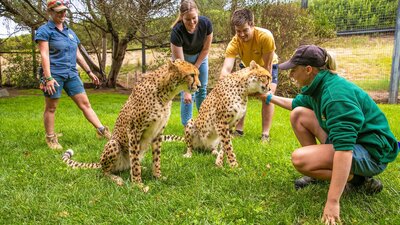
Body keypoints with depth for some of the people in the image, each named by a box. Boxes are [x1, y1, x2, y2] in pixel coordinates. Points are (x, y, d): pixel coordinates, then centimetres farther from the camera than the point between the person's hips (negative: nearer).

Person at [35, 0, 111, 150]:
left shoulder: (70, 32, 17)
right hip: (54, 74, -5)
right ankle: (50, 138, 14)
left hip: (72, 74, 6)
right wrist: (48, 78, -20)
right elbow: (44, 55, -11)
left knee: (85, 103, 2)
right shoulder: (45, 30, -2)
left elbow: (78, 55, 21)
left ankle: (102, 131, 2)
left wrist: (89, 72, 19)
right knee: (51, 108, 3)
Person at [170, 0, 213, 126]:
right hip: (183, 57, -3)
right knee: (187, 93, -11)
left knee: (202, 88, 7)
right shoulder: (177, 32, -38)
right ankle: (187, 125, -2)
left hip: (200, 56, 3)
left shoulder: (206, 23, -31)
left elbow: (206, 48, -13)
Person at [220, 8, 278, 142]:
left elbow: (267, 66, -30)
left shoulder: (265, 36, -40)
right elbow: (226, 69, -44)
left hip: (268, 66, -2)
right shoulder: (234, 43, -34)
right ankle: (239, 130, 6)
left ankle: (265, 134, -10)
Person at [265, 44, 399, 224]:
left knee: (300, 159, -27)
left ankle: (359, 180, -6)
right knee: (298, 114, 4)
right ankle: (319, 169, 12)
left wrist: (332, 202, -39)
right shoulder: (318, 86, 0)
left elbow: (344, 148, -38)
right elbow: (297, 103, 26)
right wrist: (270, 97, 23)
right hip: (347, 137, 9)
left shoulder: (335, 94, -30)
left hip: (371, 151, -9)